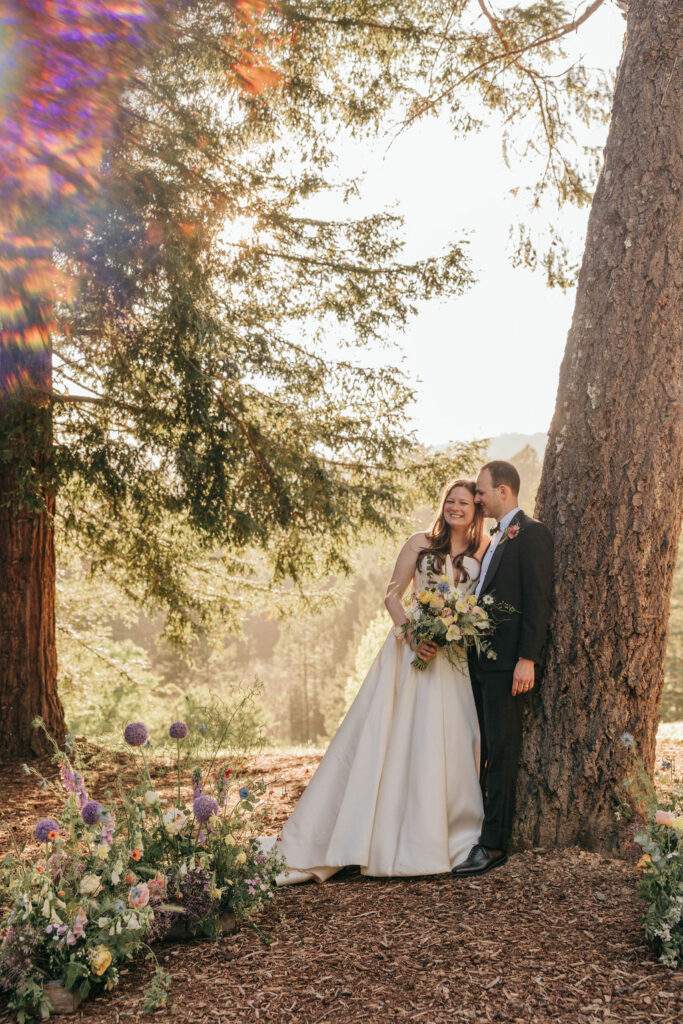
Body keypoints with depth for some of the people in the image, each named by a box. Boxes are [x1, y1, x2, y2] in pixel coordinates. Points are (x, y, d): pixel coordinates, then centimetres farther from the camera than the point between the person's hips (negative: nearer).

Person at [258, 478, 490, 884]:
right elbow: (392, 596, 3)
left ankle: (437, 840, 15)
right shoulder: (421, 544, 5)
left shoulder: (484, 553, 8)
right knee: (382, 737, -3)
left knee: (447, 745, -1)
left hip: (456, 658, 1)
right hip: (412, 648, -1)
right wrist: (412, 635, -12)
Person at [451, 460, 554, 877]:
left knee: (502, 750, -5)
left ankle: (494, 846, 0)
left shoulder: (532, 533, -8)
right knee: (477, 749, 13)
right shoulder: (497, 537, 21)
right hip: (481, 659, 9)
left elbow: (538, 601, -15)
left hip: (508, 661, -9)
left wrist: (527, 659, -21)